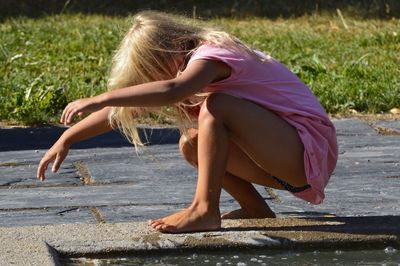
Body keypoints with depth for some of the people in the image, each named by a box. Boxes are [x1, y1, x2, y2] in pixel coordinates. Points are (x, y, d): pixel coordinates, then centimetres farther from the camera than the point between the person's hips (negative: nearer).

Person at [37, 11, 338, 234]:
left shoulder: (211, 54, -17)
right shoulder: (191, 66, 11)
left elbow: (171, 92, -39)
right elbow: (123, 110, 13)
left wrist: (98, 99, -35)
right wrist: (66, 139, 9)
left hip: (312, 149, -9)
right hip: (286, 158, 9)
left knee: (216, 107, -26)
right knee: (191, 144, 1)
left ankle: (205, 210, -21)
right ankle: (257, 211, 8)